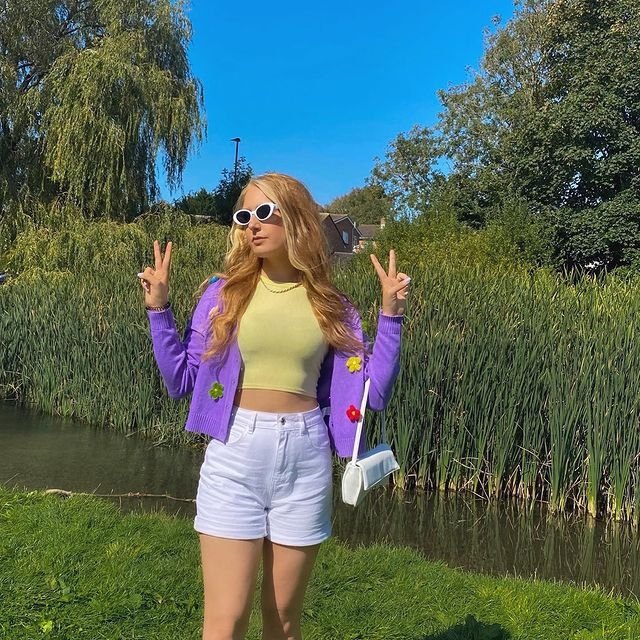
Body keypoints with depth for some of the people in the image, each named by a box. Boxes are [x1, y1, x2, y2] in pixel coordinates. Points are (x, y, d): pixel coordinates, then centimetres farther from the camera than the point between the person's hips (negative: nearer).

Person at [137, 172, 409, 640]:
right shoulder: (224, 292, 2)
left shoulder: (332, 306, 4)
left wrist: (391, 313, -3)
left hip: (305, 457, 1)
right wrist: (158, 308, -3)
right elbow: (182, 381, 5)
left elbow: (374, 393, 1)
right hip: (235, 453, -1)